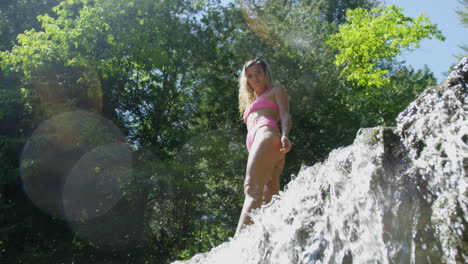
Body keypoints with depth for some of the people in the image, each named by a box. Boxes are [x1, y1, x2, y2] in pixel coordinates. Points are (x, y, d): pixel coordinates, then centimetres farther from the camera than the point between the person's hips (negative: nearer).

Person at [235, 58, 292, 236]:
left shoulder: (276, 91, 21)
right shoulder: (251, 103, 40)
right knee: (268, 197, -7)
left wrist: (284, 135, -17)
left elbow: (285, 114, 3)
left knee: (252, 189, -27)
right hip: (254, 142, 8)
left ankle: (239, 240, -42)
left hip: (266, 134, -8)